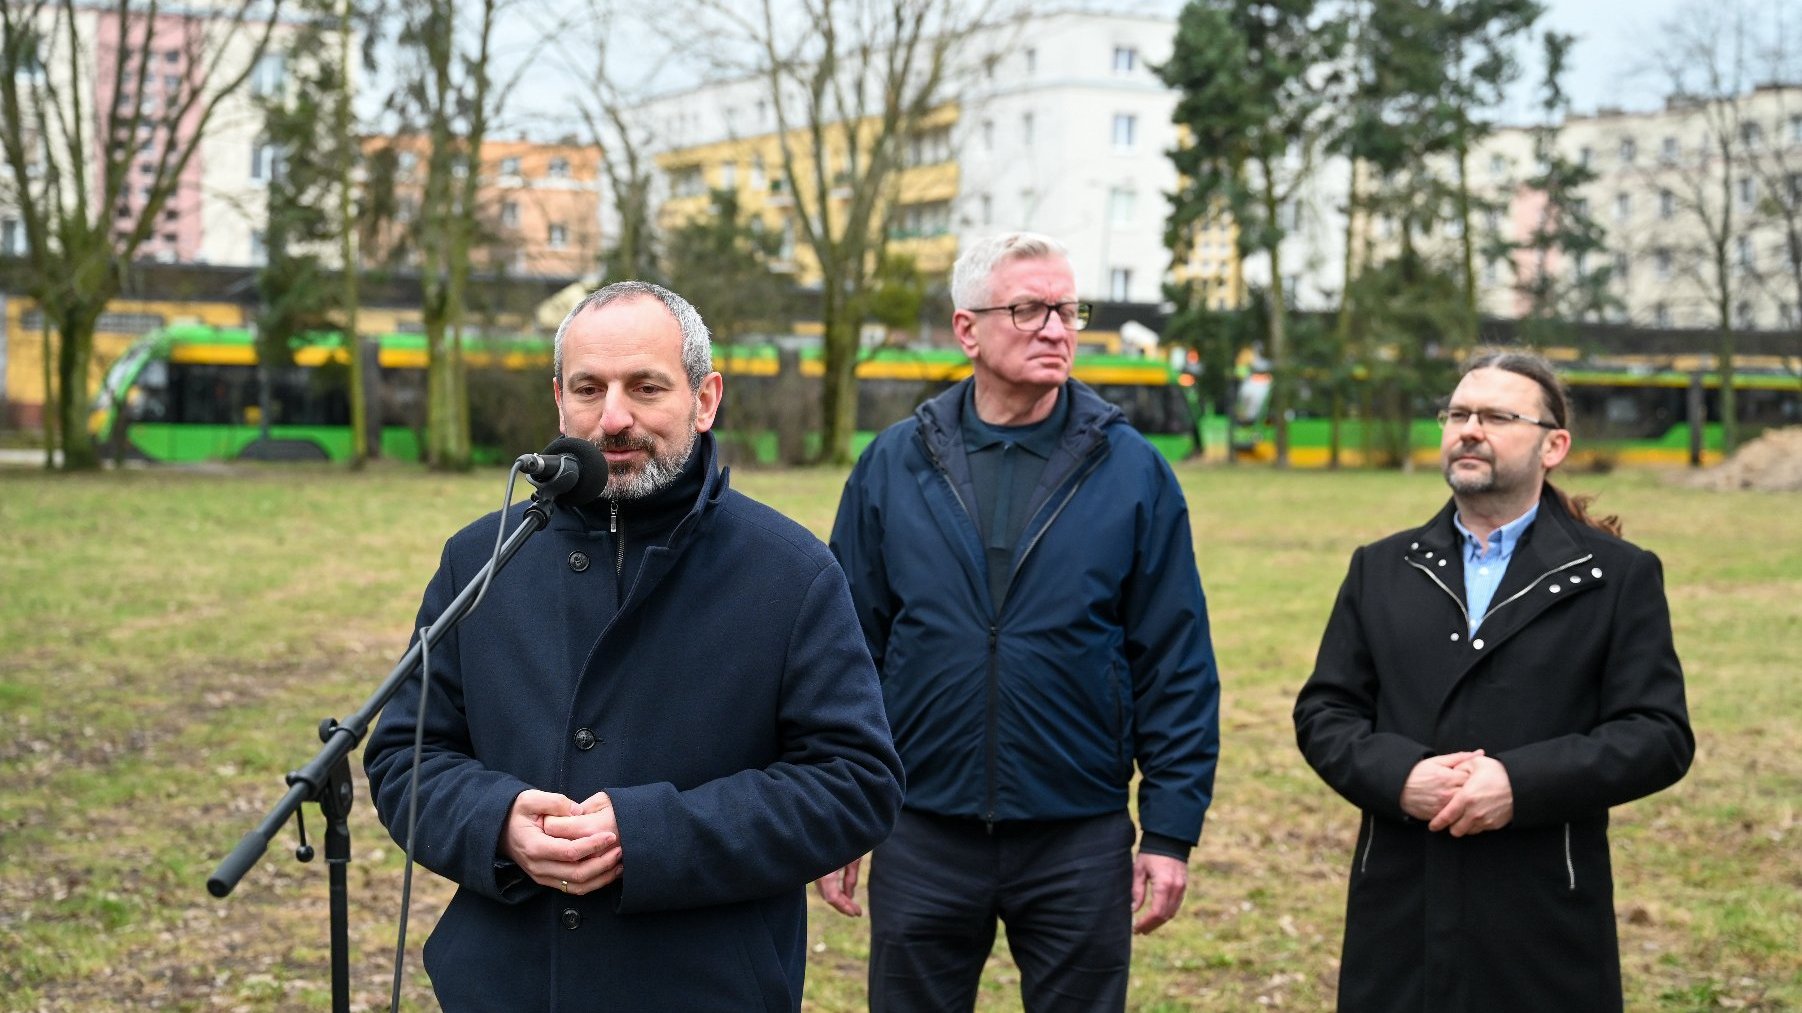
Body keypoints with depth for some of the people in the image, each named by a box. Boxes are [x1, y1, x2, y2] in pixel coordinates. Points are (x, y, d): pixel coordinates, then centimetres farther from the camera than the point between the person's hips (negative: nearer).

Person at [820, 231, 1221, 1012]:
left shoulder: (1131, 470, -1)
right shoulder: (893, 465, 1)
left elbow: (1178, 665, -1)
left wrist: (1171, 831, -4)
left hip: (1079, 839, -1)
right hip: (922, 836, 1)